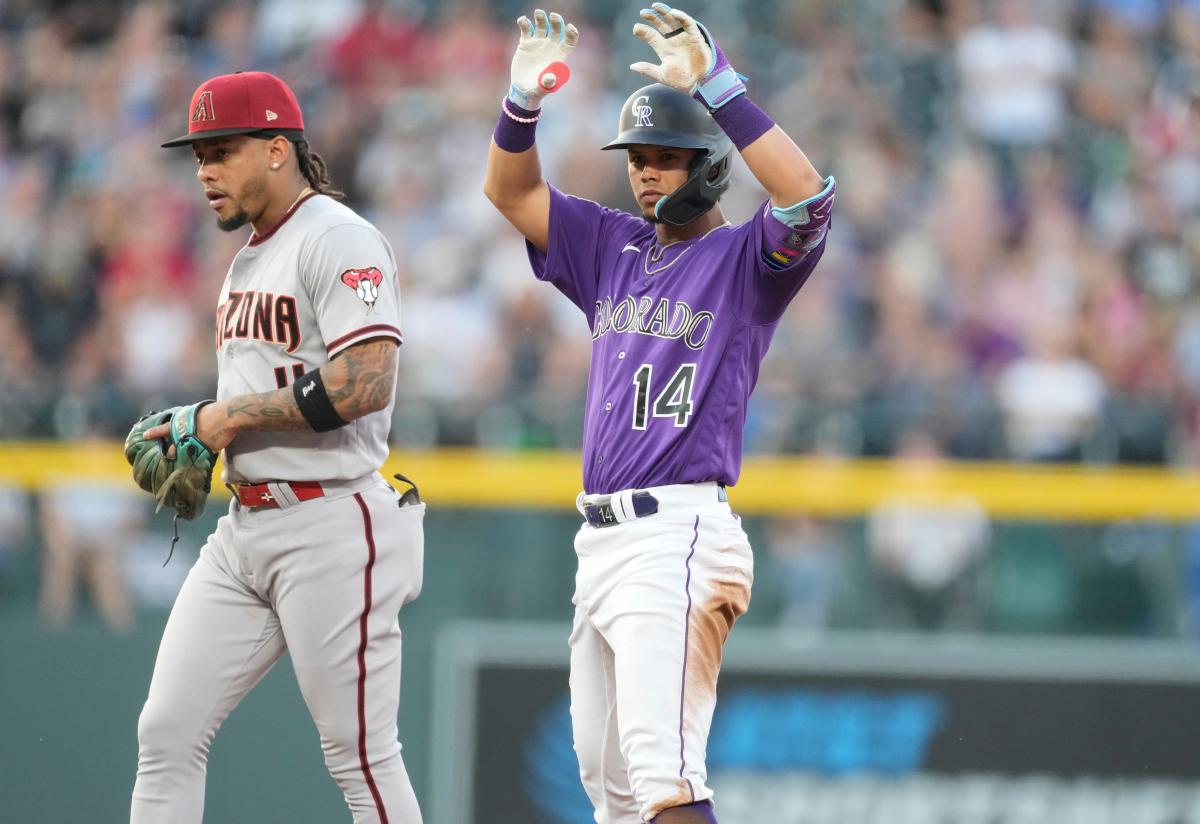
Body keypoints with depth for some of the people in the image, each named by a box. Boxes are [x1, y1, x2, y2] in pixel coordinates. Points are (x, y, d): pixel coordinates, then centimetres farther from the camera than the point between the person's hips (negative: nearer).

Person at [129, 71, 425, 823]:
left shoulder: (338, 240, -12)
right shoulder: (251, 257, 18)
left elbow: (365, 384, -24)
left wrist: (226, 417, -16)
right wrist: (193, 441, 9)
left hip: (330, 529, -9)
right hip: (245, 529, 9)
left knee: (360, 756, -5)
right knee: (167, 731, 3)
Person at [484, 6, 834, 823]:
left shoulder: (745, 259, -2)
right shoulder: (616, 249, 18)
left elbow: (808, 196, -21)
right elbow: (512, 191, 20)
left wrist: (714, 84, -25)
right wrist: (526, 96, 1)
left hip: (679, 534, -8)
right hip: (602, 537, 8)